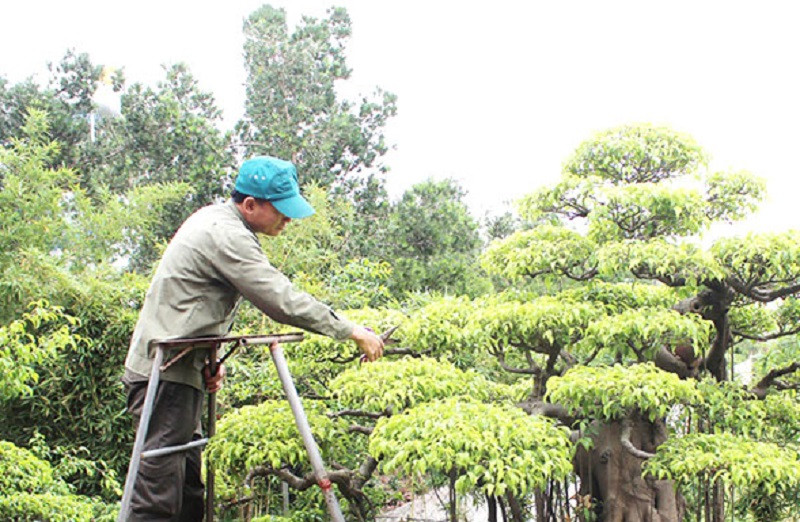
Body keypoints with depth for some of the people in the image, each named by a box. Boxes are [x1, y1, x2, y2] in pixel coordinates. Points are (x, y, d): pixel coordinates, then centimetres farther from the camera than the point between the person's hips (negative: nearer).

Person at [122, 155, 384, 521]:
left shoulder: (213, 219, 15)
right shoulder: (227, 236, -17)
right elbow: (282, 301, -21)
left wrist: (209, 360, 11)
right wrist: (351, 331, -13)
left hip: (178, 368, 11)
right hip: (166, 371, -11)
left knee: (189, 490, 13)